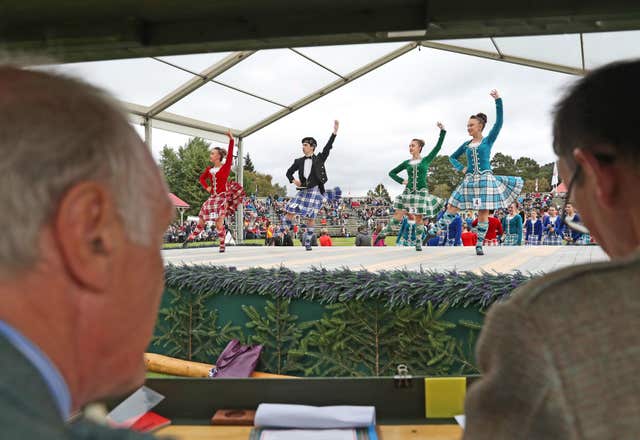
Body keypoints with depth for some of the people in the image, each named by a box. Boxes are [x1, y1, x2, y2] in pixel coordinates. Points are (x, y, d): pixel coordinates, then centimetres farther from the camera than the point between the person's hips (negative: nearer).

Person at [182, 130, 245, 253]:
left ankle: (222, 245, 4)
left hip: (223, 197, -5)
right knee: (201, 221, 9)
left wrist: (231, 139, -24)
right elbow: (202, 178, 27)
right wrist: (206, 187, 9)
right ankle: (190, 237, 25)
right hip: (212, 197, 5)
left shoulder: (226, 167, -3)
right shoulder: (209, 169, 11)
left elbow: (230, 154, -15)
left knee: (219, 223, -10)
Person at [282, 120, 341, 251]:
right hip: (303, 191, 3)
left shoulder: (319, 159, 1)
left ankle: (308, 242, 13)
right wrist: (293, 180, -3)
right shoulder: (299, 161, 8)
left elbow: (328, 147, -9)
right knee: (290, 211, -8)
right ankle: (284, 228, 12)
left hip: (315, 191, -2)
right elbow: (289, 172, 18)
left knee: (311, 217, 1)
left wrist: (335, 131, -18)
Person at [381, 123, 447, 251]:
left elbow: (438, 146, 1)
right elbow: (392, 173, 16)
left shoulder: (426, 160, 5)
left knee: (419, 217, 0)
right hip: (408, 191, 1)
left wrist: (442, 131, -4)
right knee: (398, 214, -5)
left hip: (421, 192, -1)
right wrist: (402, 181, 3)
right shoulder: (407, 163, 9)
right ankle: (384, 232, 4)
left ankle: (418, 242, 10)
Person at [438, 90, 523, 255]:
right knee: (452, 209, -1)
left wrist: (498, 100, -12)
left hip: (485, 179, -3)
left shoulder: (488, 140, 3)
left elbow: (499, 122, -7)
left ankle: (479, 245, 5)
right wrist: (461, 168, 4)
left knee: (483, 214, -2)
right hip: (469, 181, 3)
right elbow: (452, 157, 23)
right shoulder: (466, 144, 12)